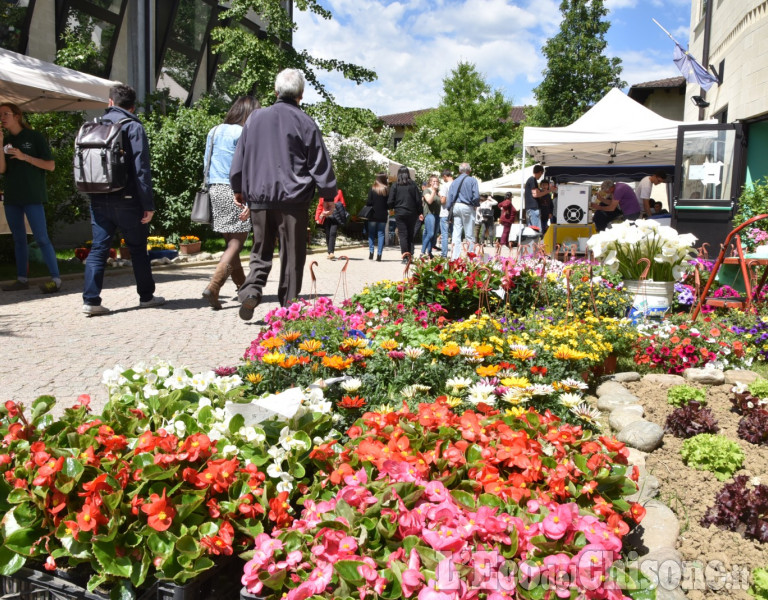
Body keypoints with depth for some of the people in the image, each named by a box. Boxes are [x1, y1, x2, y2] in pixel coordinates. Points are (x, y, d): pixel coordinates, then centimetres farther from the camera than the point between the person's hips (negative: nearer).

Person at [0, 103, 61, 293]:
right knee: (19, 239, 9)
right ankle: (22, 279, 14)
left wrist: (24, 156, -13)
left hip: (32, 196, -6)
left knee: (41, 238, -10)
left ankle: (56, 279, -7)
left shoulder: (35, 137, -1)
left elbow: (51, 165, -5)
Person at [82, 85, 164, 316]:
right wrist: (148, 204, -11)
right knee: (138, 248, 8)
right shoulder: (133, 126, -5)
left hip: (98, 199, 4)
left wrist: (92, 194, 16)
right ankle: (146, 296, 18)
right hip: (125, 199, -4)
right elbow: (141, 168, -11)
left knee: (98, 248, 4)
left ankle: (91, 300, -3)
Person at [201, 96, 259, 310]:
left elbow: (207, 164, 16)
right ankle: (213, 287, -16)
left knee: (231, 241, 16)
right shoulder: (243, 134, -8)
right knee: (236, 242, -3)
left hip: (214, 190, 7)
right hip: (235, 192, -7)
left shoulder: (214, 131, 13)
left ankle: (242, 286, 28)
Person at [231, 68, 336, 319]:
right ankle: (288, 306, 8)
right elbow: (320, 164, -2)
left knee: (261, 250, 15)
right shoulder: (305, 123, -4)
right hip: (293, 198, -3)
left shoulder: (255, 118, 6)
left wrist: (238, 188, 23)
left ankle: (251, 289, -7)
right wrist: (329, 195, 8)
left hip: (259, 196, 3)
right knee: (292, 254, 5)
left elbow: (239, 157, 11)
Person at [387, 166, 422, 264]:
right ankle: (410, 255, 7)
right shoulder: (413, 185, 1)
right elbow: (418, 200, 2)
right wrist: (419, 213, 10)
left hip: (400, 213, -2)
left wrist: (390, 208, 17)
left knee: (403, 234, 0)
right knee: (410, 235, 12)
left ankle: (405, 257, -8)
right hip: (412, 213, 2)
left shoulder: (395, 186, -3)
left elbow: (390, 202, -4)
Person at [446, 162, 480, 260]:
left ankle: (455, 257, 3)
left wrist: (449, 209, 14)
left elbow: (450, 197, 8)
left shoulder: (454, 182, 11)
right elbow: (476, 196, -9)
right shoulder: (472, 180, -2)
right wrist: (476, 205, 7)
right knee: (469, 234, 1)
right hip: (467, 207, -4)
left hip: (456, 207, 4)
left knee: (456, 233, 5)